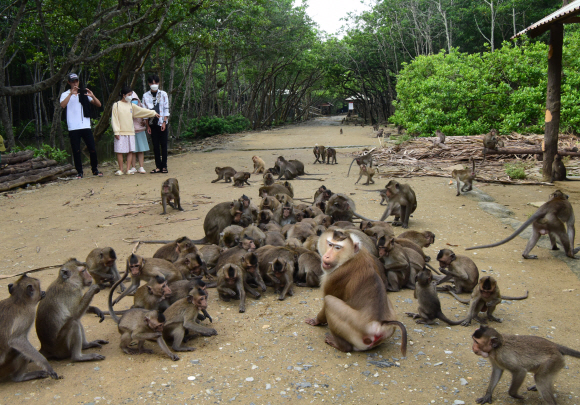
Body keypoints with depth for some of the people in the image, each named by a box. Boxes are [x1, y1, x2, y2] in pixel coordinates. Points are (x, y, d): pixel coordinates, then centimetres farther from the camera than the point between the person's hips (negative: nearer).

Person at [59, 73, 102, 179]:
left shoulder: (84, 93, 12)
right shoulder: (66, 94, 6)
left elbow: (98, 104, 4)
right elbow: (62, 105, -16)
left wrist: (92, 96, -15)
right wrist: (71, 93, -26)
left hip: (86, 126, 2)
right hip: (73, 128, -1)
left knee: (92, 149, 1)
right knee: (76, 151, 1)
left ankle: (95, 169, 16)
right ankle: (79, 172, 9)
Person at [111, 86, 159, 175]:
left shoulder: (131, 105, 13)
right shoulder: (116, 105, 1)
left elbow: (142, 111, 12)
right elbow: (114, 119, -3)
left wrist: (153, 113, 5)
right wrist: (116, 131, -10)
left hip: (130, 132, 4)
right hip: (121, 133, -4)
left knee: (130, 151, 3)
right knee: (119, 151, -2)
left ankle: (128, 169, 9)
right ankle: (120, 170, 7)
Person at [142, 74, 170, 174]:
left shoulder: (163, 94, 4)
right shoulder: (145, 96, 6)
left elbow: (166, 109, 1)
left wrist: (164, 122, -8)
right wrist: (147, 125, 3)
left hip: (162, 123, -1)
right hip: (152, 123, 2)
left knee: (163, 145, -1)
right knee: (155, 146, 3)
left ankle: (164, 166, 4)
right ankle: (158, 166, 8)